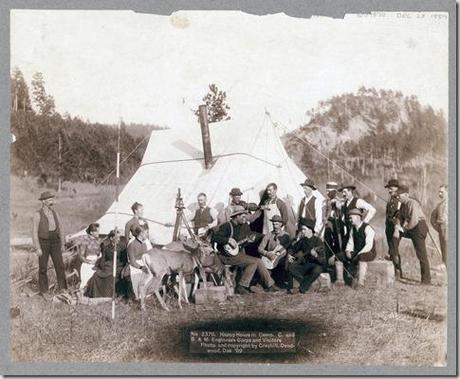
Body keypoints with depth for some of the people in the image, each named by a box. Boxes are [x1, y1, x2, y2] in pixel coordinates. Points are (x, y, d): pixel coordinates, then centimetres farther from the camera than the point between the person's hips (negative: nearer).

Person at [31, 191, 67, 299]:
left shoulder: (55, 213, 4)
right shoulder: (37, 215, -11)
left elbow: (60, 229, 10)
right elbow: (34, 232, -12)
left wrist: (62, 244, 10)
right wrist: (37, 248, -17)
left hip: (55, 243, 4)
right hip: (43, 243, -4)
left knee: (60, 265, -3)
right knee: (43, 268, 4)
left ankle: (62, 289, 3)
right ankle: (44, 291, 18)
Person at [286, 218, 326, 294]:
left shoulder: (317, 241, -12)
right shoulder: (302, 240, 4)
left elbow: (323, 261, -17)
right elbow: (292, 249, 19)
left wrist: (315, 255, -37)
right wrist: (289, 255, -3)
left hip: (315, 265, -4)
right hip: (304, 264, 4)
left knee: (317, 270, -38)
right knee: (291, 267, -23)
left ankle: (303, 287, -17)